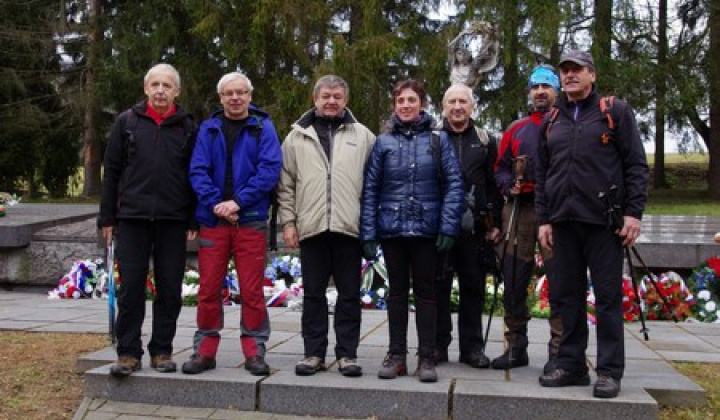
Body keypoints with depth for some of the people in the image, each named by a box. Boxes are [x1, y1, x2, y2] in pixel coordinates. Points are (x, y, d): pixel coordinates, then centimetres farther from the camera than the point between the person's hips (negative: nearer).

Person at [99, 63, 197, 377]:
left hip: (173, 221, 0)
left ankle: (162, 351, 16)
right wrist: (107, 218, 2)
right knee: (131, 288, 1)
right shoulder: (127, 122, 7)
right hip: (132, 218, 0)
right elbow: (111, 172, 7)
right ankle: (128, 353, 11)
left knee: (170, 289, 4)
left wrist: (194, 221, 0)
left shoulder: (188, 128, 8)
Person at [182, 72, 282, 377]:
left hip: (251, 221, -2)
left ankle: (254, 350, 13)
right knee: (208, 289, 6)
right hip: (213, 220, 2)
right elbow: (197, 171, 2)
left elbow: (270, 169, -6)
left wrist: (238, 202, -14)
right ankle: (205, 349, 18)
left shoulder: (263, 128, 5)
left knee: (252, 290, 2)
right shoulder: (208, 129, 11)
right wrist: (217, 204, -12)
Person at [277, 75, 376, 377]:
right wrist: (287, 221, 1)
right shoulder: (297, 136, 10)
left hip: (349, 227, 0)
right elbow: (285, 184, 9)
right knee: (313, 294, 8)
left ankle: (347, 353, 15)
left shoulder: (362, 136, 9)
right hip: (311, 227, 1)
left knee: (349, 295, 5)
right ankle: (314, 353, 17)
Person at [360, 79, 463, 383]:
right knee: (397, 292, 10)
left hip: (426, 229, -1)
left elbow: (453, 184, -2)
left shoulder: (438, 140, 3)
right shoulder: (383, 142, 5)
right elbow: (370, 189, 3)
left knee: (425, 292, 6)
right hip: (392, 229, 1)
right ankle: (396, 355, 18)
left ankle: (427, 357, 13)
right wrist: (368, 233, -4)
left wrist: (448, 227, -12)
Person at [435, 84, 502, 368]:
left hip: (473, 227, 1)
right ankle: (438, 345, 11)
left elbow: (494, 185, 11)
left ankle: (472, 347, 15)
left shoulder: (484, 142, 14)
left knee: (473, 287, 6)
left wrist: (495, 223, 4)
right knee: (438, 286, 2)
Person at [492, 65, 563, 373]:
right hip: (519, 210, 3)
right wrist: (509, 185, -2)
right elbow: (500, 168, 18)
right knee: (513, 280, 5)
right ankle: (516, 346, 17)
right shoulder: (516, 130, 17)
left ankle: (559, 350, 4)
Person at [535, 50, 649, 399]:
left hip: (604, 220, -4)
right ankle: (571, 365, 18)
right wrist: (544, 219, 9)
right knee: (566, 295, 8)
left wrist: (633, 212, -9)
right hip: (564, 222, 5)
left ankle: (609, 371, 8)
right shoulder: (552, 122, 16)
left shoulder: (616, 111, 4)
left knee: (608, 296, 0)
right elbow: (542, 175, 16)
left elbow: (636, 165, -1)